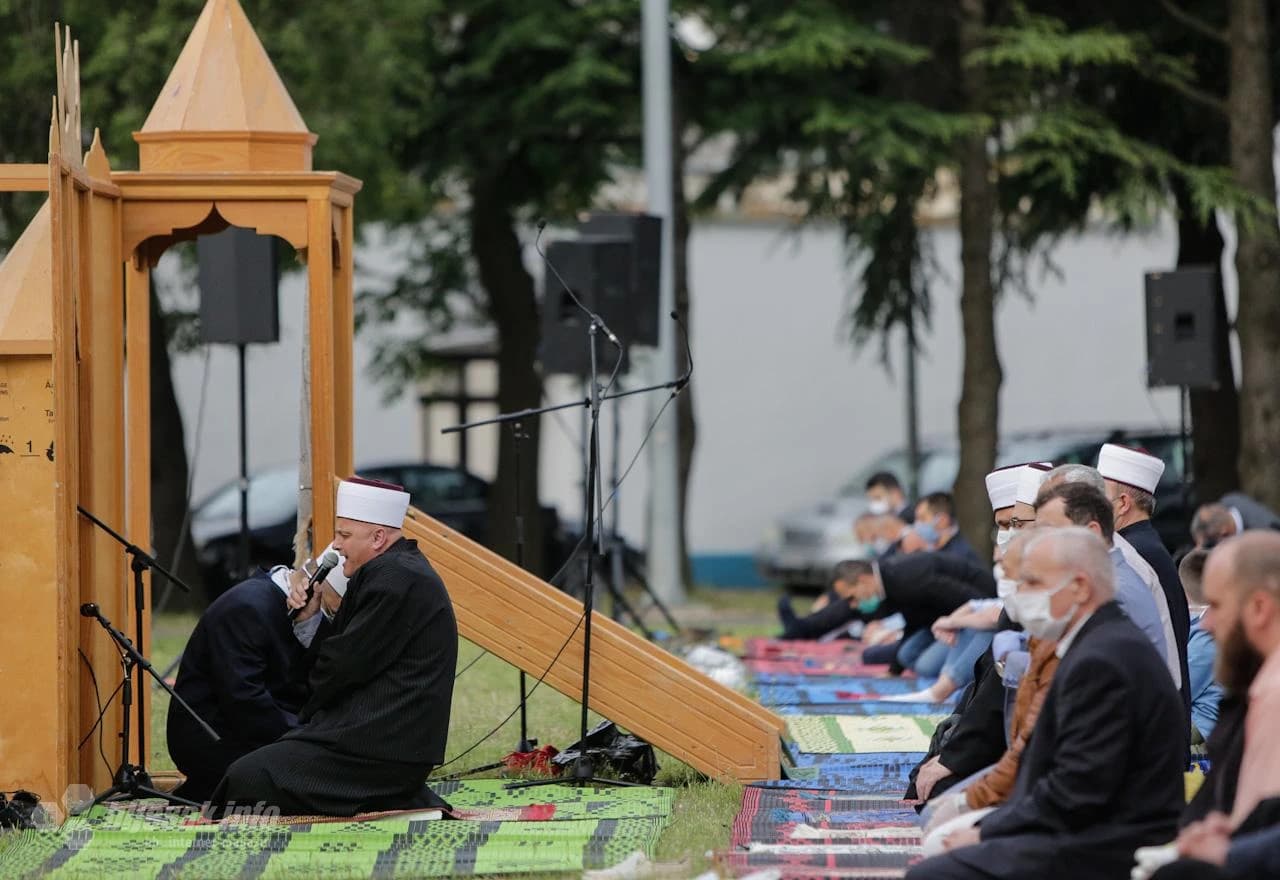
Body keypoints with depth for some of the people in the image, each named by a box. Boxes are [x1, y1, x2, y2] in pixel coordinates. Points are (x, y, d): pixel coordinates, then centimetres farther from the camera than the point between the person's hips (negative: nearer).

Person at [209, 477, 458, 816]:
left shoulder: (393, 577, -17)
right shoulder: (404, 569, 18)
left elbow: (346, 664, -16)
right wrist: (310, 619, 3)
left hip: (382, 747, -11)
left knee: (247, 779, -16)